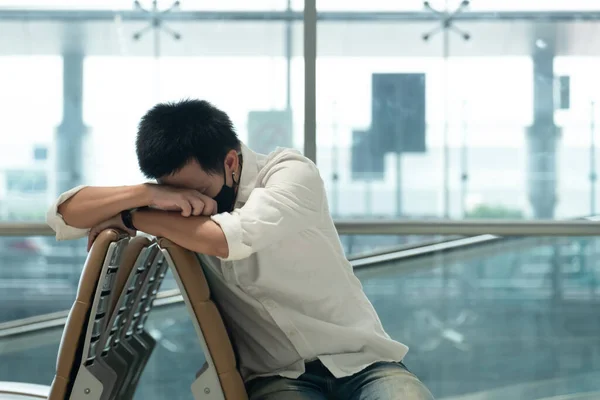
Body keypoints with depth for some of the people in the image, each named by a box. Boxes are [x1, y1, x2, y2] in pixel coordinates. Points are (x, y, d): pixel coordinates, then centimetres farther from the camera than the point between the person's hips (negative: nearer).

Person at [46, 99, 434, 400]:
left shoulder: (292, 172, -10)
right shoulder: (171, 206, 2)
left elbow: (228, 238, -28)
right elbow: (63, 214, -4)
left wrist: (129, 216, -16)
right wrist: (145, 194, -22)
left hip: (362, 363, -1)